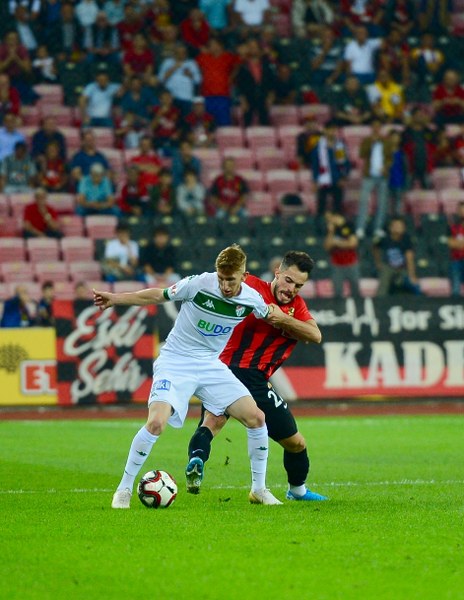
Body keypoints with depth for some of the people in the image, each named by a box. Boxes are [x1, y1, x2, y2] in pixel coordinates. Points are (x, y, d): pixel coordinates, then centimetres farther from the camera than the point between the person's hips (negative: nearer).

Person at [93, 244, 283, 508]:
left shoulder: (251, 299, -7)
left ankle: (259, 490, 11)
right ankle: (124, 490, -8)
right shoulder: (199, 284, -18)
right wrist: (117, 299, -8)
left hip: (210, 365, 4)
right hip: (175, 362, -4)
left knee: (256, 418, -6)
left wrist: (278, 316, -7)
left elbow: (270, 314, 16)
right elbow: (159, 295, -4)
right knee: (156, 423, -24)